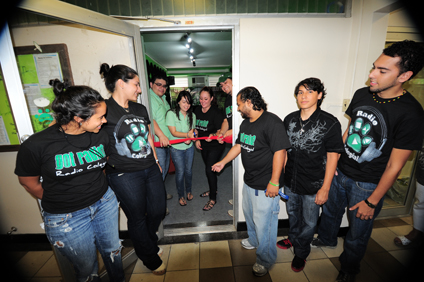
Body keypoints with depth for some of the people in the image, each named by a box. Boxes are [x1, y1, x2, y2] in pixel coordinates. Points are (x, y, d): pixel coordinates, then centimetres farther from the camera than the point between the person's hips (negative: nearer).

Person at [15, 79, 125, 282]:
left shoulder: (100, 136, -12)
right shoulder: (36, 145, -21)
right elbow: (28, 181, -3)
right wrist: (56, 202, 6)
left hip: (105, 203, 4)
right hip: (66, 218, -3)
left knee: (113, 251, 24)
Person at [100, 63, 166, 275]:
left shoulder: (140, 109, 10)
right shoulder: (104, 109, -12)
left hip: (150, 170, 7)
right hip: (124, 175, -6)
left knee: (158, 211, 17)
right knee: (137, 219, 11)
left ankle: (147, 244, 49)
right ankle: (151, 260, 38)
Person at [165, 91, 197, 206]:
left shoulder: (192, 115, 1)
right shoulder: (171, 114, -12)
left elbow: (192, 131, 6)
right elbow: (173, 132, -16)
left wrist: (190, 139, -17)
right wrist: (187, 134, -31)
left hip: (189, 147, 4)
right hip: (176, 148, -3)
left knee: (188, 170, 13)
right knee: (180, 172, 4)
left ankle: (189, 191, 38)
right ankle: (181, 196, 26)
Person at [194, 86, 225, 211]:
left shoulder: (216, 112, -18)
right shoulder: (197, 111, 1)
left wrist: (213, 135, -38)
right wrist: (197, 139, 1)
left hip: (215, 146, -7)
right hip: (203, 146, 7)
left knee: (209, 170, -8)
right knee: (208, 168, 20)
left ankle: (212, 199, 10)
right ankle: (213, 189, 42)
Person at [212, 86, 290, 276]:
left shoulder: (271, 122, -21)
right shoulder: (245, 123, 8)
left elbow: (279, 151, -25)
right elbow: (239, 145, 16)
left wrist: (274, 182, -24)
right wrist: (223, 162, 14)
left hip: (266, 186, -9)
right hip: (249, 181, 9)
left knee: (264, 223, 8)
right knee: (249, 214, 27)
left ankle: (265, 260, 33)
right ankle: (254, 241, 55)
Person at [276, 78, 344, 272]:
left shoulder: (330, 123, -17)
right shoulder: (289, 119, -4)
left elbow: (332, 157, -13)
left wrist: (325, 188, -13)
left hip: (313, 185, -4)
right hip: (290, 181, 4)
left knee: (309, 222, 17)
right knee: (293, 214, 26)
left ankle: (301, 252, 42)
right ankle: (293, 238, 54)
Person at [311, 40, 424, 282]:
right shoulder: (362, 94, -5)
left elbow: (394, 166, -18)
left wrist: (372, 202, -12)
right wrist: (334, 160, 8)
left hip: (368, 185, -5)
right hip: (340, 172, 5)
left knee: (358, 232, 17)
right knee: (330, 211, 26)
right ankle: (327, 239, 57)